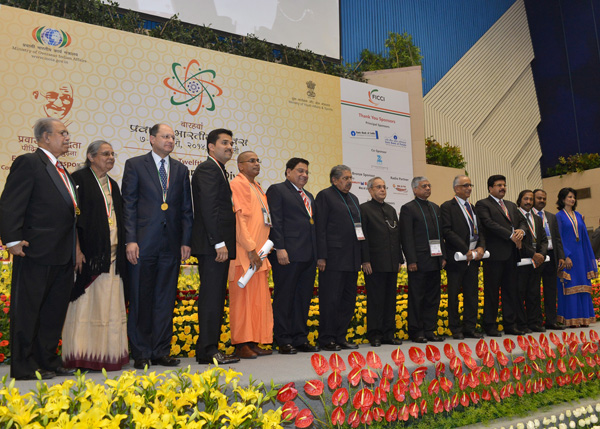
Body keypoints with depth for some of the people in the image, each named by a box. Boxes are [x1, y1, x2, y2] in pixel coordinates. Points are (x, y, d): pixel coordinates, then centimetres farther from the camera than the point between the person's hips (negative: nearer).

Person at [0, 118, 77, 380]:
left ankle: (48, 361, 25)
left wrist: (75, 249, 15)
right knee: (27, 309, 2)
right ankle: (24, 367, 12)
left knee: (55, 310, 14)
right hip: (37, 251, -9)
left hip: (63, 254, 9)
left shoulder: (61, 170, 19)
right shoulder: (28, 163, -6)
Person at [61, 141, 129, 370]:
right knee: (86, 302, -3)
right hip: (89, 252, -6)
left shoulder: (113, 185, 20)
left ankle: (107, 353, 12)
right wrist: (77, 248, -16)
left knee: (109, 304, 6)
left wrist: (122, 249, 13)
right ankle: (82, 356, 3)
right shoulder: (79, 179, -1)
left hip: (112, 255, 6)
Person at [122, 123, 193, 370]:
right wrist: (130, 240, -10)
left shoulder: (181, 169, 14)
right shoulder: (135, 165, 4)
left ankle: (161, 351, 18)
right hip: (144, 243, -3)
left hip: (171, 245, 3)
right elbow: (128, 205, -2)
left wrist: (185, 241, 4)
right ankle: (140, 354, 15)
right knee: (141, 300, 4)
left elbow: (186, 209, 12)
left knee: (166, 300, 8)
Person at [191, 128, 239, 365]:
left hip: (218, 245, 10)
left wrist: (223, 243, 16)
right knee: (212, 295, -7)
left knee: (215, 297, 11)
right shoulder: (208, 169, -8)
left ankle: (208, 349, 18)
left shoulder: (218, 171, 23)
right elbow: (208, 208, -18)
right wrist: (219, 243, -21)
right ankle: (208, 350, -1)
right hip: (211, 246, -10)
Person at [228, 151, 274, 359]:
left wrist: (264, 249, 14)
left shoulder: (257, 187, 21)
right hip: (245, 254, -9)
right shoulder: (238, 184, -6)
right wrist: (251, 249, -19)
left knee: (259, 298, 9)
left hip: (258, 252, 9)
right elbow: (238, 218, -15)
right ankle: (241, 345, 1)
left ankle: (254, 342, 15)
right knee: (244, 296, -5)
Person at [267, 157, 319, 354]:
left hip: (308, 256, 8)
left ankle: (300, 339, 19)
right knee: (284, 297, -1)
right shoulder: (277, 190, 1)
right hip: (288, 254, -8)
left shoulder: (309, 196, 24)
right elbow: (275, 221, -9)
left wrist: (318, 253, 15)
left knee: (303, 298, 10)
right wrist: (280, 248, -18)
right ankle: (284, 341, 6)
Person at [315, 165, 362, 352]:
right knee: (331, 299, -4)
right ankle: (327, 340, 6)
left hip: (351, 259, 8)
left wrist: (360, 256, 14)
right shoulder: (325, 196, -2)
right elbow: (320, 228, -9)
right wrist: (321, 256, -16)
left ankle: (341, 337, 21)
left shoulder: (353, 198, 20)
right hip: (333, 258, -8)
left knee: (348, 299, 11)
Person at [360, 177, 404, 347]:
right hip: (375, 263, -6)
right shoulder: (364, 209, -2)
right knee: (375, 300, -2)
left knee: (390, 299, 10)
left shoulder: (391, 210, 18)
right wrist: (365, 261, -14)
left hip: (392, 263, 7)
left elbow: (397, 236, 19)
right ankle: (374, 335, 7)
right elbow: (362, 237, -8)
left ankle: (389, 334, 18)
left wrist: (400, 259, 13)